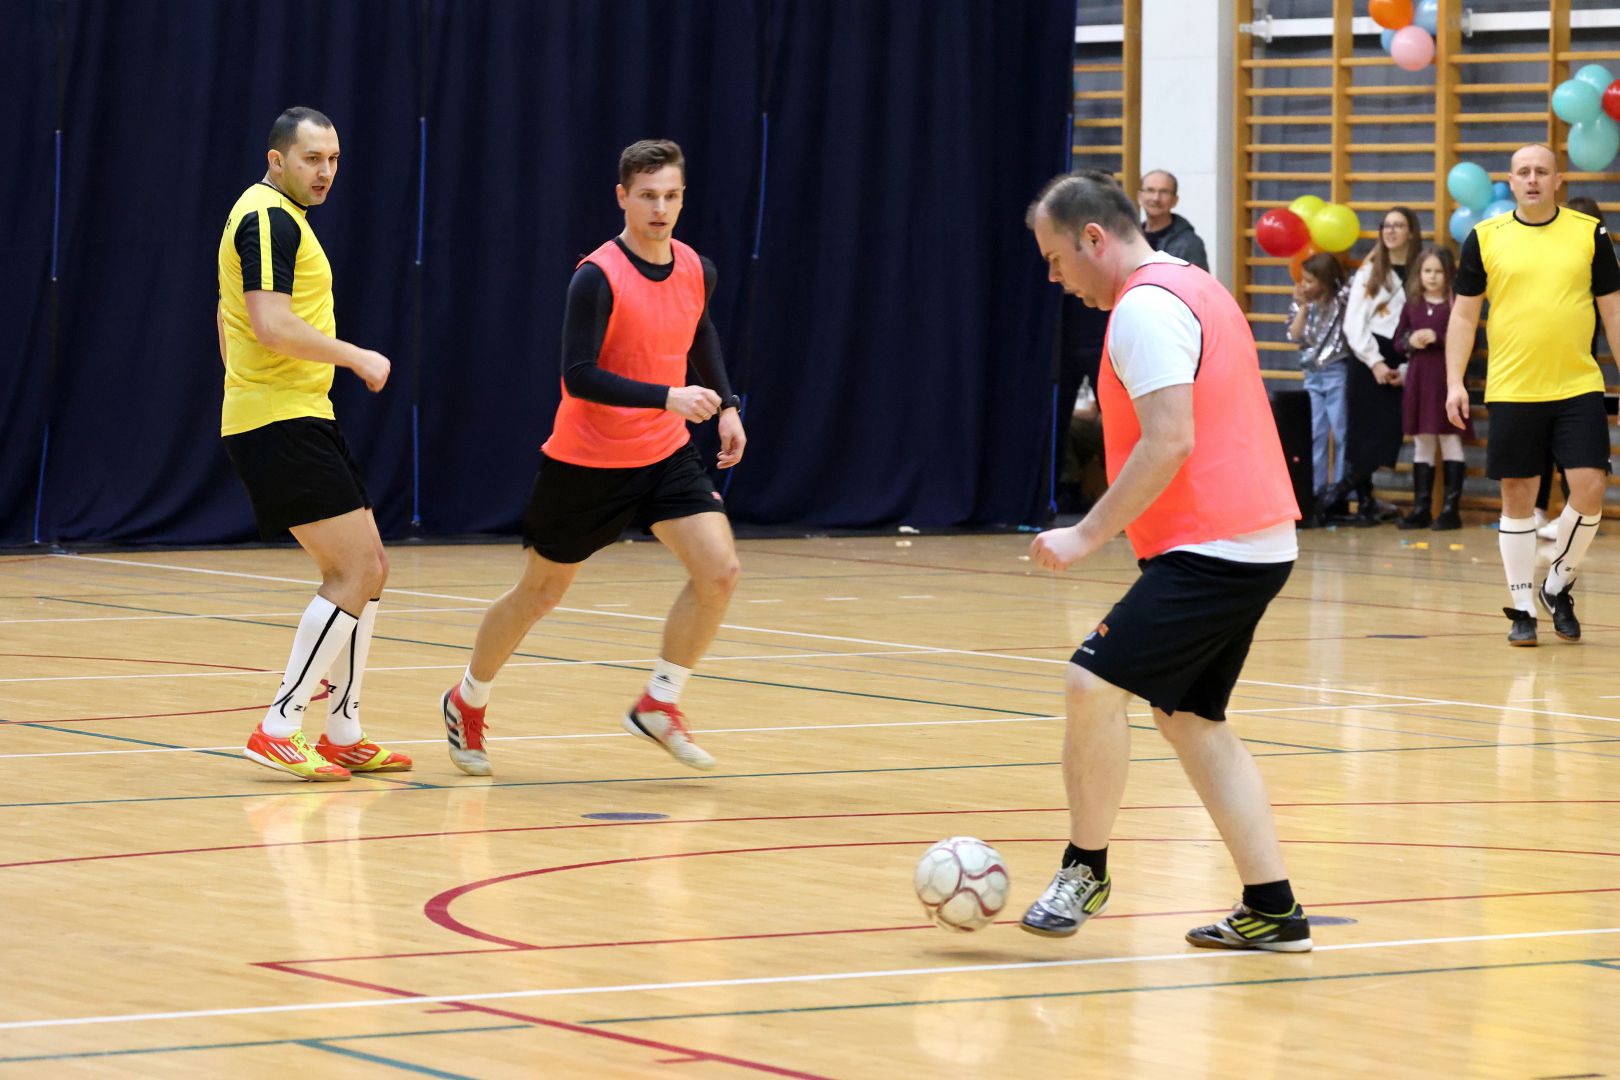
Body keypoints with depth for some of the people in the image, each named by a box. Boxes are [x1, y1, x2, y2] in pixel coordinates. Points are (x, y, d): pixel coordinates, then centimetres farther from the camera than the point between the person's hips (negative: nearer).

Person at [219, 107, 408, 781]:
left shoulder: (278, 217, 20)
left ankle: (343, 736, 17)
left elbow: (230, 318, 29)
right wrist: (359, 358, -15)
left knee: (364, 571, 12)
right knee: (357, 572, -13)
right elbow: (272, 325, -23)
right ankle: (278, 730, -12)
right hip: (283, 422, -11)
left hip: (298, 419, 11)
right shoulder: (268, 219, -13)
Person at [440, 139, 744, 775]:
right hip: (587, 461, -5)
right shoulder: (597, 278, -21)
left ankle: (659, 705, 3)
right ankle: (467, 703, 33)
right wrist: (667, 396, -35)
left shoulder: (696, 270, -1)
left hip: (664, 454, 5)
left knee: (719, 570, -14)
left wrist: (725, 403, 12)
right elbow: (579, 376, -27)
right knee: (539, 593, 10)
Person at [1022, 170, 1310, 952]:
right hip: (1256, 543, 11)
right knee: (1189, 718, 14)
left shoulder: (1146, 307, -14)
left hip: (1212, 551, -11)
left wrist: (1089, 535, -18)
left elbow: (1169, 443, -22)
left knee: (1092, 686, -13)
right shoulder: (1192, 289, 18)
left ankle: (1085, 868, 1)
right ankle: (1272, 912, 13)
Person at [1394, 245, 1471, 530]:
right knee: (1422, 442, 9)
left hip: (1446, 378, -4)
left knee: (1449, 439, 0)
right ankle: (1421, 508, 13)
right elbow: (1397, 341, 12)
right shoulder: (1412, 305, 10)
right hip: (1418, 378, 4)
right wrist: (1410, 341, -9)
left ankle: (1451, 507, 2)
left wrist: (1438, 338, -19)